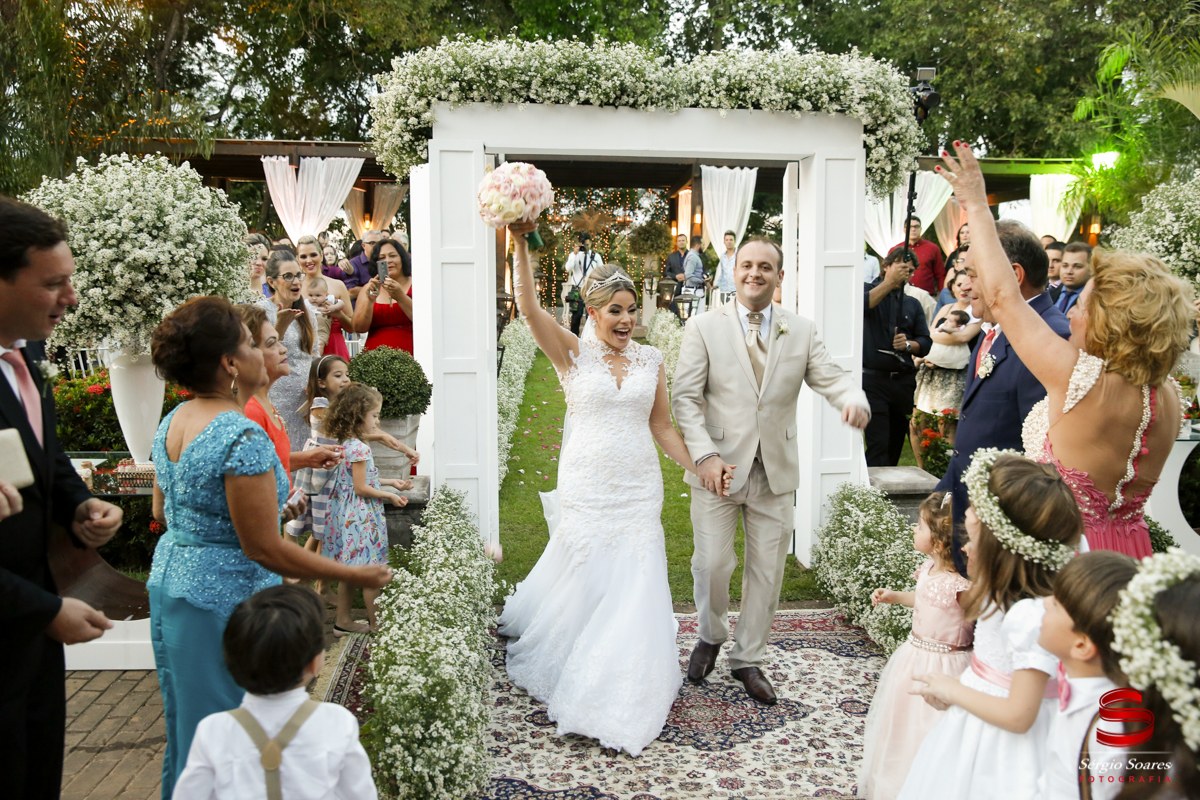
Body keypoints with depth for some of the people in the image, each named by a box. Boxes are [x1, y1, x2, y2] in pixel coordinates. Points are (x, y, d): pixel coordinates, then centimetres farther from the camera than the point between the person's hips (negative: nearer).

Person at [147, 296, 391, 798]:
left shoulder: (172, 423, 4)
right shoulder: (242, 437, -24)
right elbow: (264, 550, -24)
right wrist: (354, 576, -16)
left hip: (168, 582, 9)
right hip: (225, 597, -9)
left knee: (184, 725, 23)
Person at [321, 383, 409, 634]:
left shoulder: (344, 444, 9)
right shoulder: (360, 448, -21)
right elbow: (361, 488, -20)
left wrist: (390, 481, 17)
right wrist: (389, 496, -9)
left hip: (346, 516, 10)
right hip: (360, 518, -10)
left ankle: (343, 621, 27)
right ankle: (376, 625, 12)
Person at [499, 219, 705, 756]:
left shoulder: (651, 360, 7)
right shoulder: (573, 353, -2)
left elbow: (662, 427, 11)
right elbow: (528, 307, -16)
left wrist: (700, 469, 3)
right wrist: (521, 246, -25)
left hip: (639, 487, 3)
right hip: (588, 485, -2)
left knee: (635, 587, 4)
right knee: (585, 581, 5)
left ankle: (625, 696, 23)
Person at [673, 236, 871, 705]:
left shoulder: (801, 332, 5)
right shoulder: (704, 327, -2)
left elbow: (831, 378, -2)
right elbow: (685, 397, -6)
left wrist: (854, 399, -27)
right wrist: (705, 456, -17)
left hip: (774, 472, 3)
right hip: (719, 468, -2)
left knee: (767, 570, 9)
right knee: (712, 564, 2)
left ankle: (748, 659, 29)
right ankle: (711, 637, 33)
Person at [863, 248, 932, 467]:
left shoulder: (913, 305, 20)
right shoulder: (868, 289, 9)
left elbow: (926, 342, 14)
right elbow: (862, 304, -16)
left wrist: (909, 344, -7)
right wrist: (890, 282, -20)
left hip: (903, 381, 5)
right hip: (873, 378, -5)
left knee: (896, 443, 11)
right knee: (878, 444, -13)